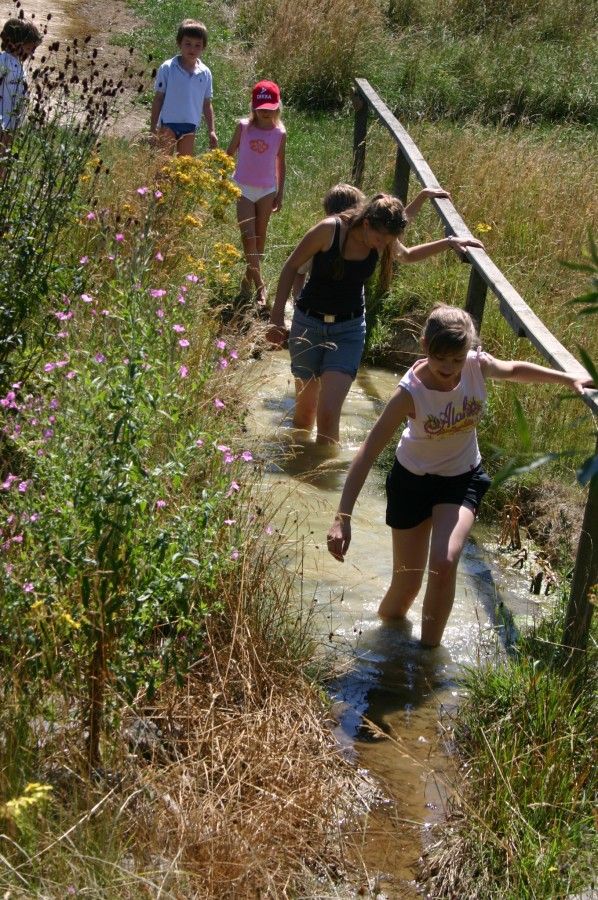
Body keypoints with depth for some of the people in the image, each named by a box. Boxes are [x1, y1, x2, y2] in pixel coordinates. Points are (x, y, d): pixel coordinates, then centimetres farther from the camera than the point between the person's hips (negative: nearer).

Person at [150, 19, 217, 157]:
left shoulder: (205, 73, 3)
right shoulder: (167, 68, -6)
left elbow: (207, 104, 11)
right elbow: (158, 98, -2)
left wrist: (211, 131, 8)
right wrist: (153, 127, -4)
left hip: (190, 126, 4)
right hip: (168, 124, -4)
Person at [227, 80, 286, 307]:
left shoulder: (280, 133, -4)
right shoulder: (243, 127, -6)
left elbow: (280, 164, 6)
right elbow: (230, 154, 4)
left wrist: (280, 193, 7)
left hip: (267, 190, 2)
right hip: (243, 188, -2)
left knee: (260, 237, 9)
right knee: (248, 236, -9)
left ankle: (249, 278, 24)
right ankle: (259, 285, -8)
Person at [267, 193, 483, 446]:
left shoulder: (383, 241, -9)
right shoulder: (329, 230, -22)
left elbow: (407, 256, 16)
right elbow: (291, 266, -9)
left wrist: (447, 243, 3)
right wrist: (277, 316, -9)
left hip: (349, 329, 2)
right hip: (308, 323, -2)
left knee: (328, 413, -12)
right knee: (305, 408, 9)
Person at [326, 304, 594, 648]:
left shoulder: (478, 365, -20)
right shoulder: (411, 392, -31)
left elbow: (515, 369, 6)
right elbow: (368, 453, -31)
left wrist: (570, 379, 7)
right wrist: (342, 518, -36)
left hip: (462, 478, 2)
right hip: (413, 479, -2)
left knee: (445, 562, -22)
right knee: (408, 581, 5)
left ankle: (430, 651, -2)